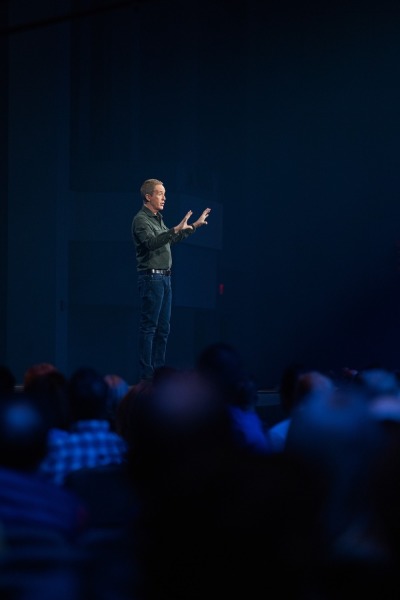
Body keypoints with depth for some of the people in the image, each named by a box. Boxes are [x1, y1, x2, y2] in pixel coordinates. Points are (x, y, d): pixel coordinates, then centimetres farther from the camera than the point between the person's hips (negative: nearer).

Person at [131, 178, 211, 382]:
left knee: (163, 328, 10)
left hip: (164, 277, 9)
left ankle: (159, 371, 14)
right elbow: (151, 242, -28)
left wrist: (194, 225, 33)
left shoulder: (157, 219, 17)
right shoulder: (141, 219, -11)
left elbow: (171, 240, 32)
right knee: (149, 327, -8)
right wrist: (176, 229, -34)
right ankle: (147, 375, -7)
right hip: (151, 277, -9)